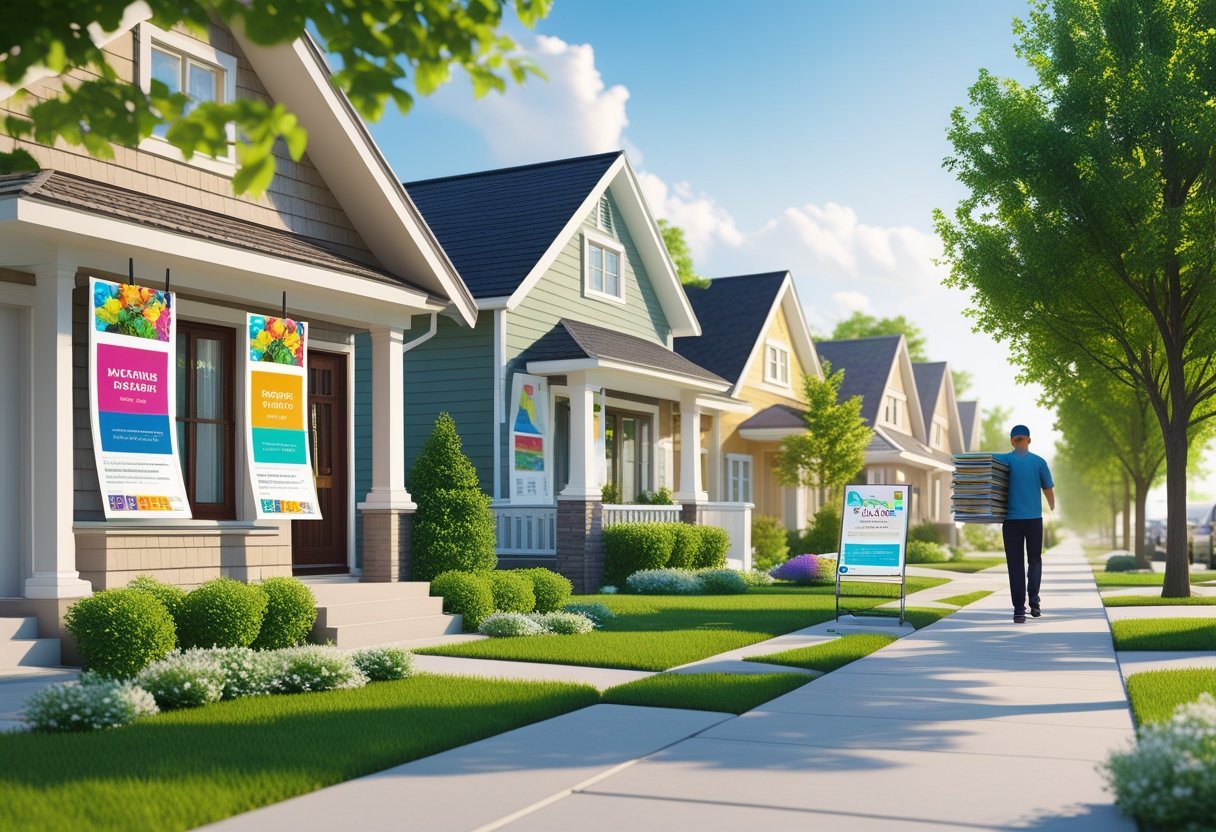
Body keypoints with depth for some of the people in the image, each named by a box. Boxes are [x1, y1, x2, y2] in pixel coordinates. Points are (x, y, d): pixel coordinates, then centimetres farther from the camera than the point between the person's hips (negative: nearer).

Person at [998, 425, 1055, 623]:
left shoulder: (1006, 460, 3)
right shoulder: (1039, 462, 4)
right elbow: (1048, 489, 8)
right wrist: (1053, 510, 25)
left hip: (1011, 519, 0)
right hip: (1034, 519, 0)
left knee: (1016, 564, 2)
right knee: (1034, 560, 17)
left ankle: (1019, 610, -4)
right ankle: (1034, 598, 3)